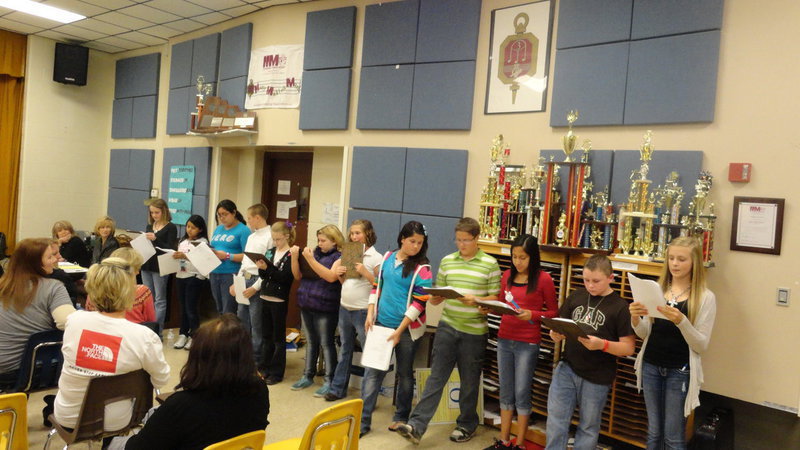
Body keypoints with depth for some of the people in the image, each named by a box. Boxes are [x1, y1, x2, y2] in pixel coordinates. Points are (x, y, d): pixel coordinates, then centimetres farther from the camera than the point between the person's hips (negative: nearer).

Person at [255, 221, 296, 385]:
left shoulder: (291, 255, -10)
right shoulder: (271, 252, 9)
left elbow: (285, 278, -19)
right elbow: (264, 276, 11)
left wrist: (268, 268, -24)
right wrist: (261, 268, -9)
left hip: (279, 300, -6)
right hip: (265, 298, 6)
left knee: (278, 337, 4)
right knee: (266, 336, 14)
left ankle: (277, 373, 12)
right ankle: (264, 368, 25)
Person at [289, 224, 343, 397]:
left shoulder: (340, 257, -7)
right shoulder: (315, 253, 11)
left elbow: (331, 277, -24)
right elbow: (298, 276, 12)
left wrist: (310, 259, -22)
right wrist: (295, 257, -5)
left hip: (325, 308, -6)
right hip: (306, 305, 6)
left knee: (326, 343, 0)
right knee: (310, 342, 16)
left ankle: (329, 381, 9)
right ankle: (307, 376, 28)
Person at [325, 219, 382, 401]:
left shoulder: (375, 257, -9)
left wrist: (365, 272, -21)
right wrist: (339, 274, -2)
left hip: (363, 311, -7)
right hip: (344, 309, 7)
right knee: (344, 350, 18)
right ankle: (338, 389, 29)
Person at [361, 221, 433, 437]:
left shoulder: (421, 268, -9)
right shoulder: (387, 258, 5)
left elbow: (419, 303, -13)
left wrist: (400, 330, -18)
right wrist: (370, 314, 1)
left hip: (407, 329, -3)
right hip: (381, 324, 4)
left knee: (404, 373, 12)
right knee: (373, 371, 3)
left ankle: (401, 417, 29)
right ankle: (363, 420, 9)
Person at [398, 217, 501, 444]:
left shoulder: (490, 264, -4)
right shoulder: (447, 261, 6)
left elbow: (495, 298, -4)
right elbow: (437, 295, 10)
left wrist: (475, 301, -21)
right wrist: (435, 298, -13)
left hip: (474, 331, -2)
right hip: (447, 326, 2)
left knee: (469, 381, 11)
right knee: (436, 376, 0)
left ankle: (466, 425, 29)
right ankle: (416, 426, -1)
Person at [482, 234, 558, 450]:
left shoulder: (543, 279, -9)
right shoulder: (507, 275, 6)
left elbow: (554, 312, -4)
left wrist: (532, 315, -20)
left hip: (528, 344, -5)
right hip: (504, 340, 5)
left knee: (522, 394, 3)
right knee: (505, 392, 13)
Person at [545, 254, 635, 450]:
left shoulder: (620, 307, -8)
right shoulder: (575, 297, 4)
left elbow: (629, 348, -9)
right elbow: (561, 328, 10)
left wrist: (602, 344, -26)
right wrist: (556, 334, -14)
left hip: (596, 377, -3)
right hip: (566, 368, 3)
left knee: (588, 427, 13)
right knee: (555, 419, 6)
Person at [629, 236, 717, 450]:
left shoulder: (706, 297, -8)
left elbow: (701, 345, -12)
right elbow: (645, 334, 5)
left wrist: (681, 321, -28)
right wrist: (635, 319, -16)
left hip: (680, 372, -3)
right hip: (651, 367, 4)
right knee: (653, 431, 14)